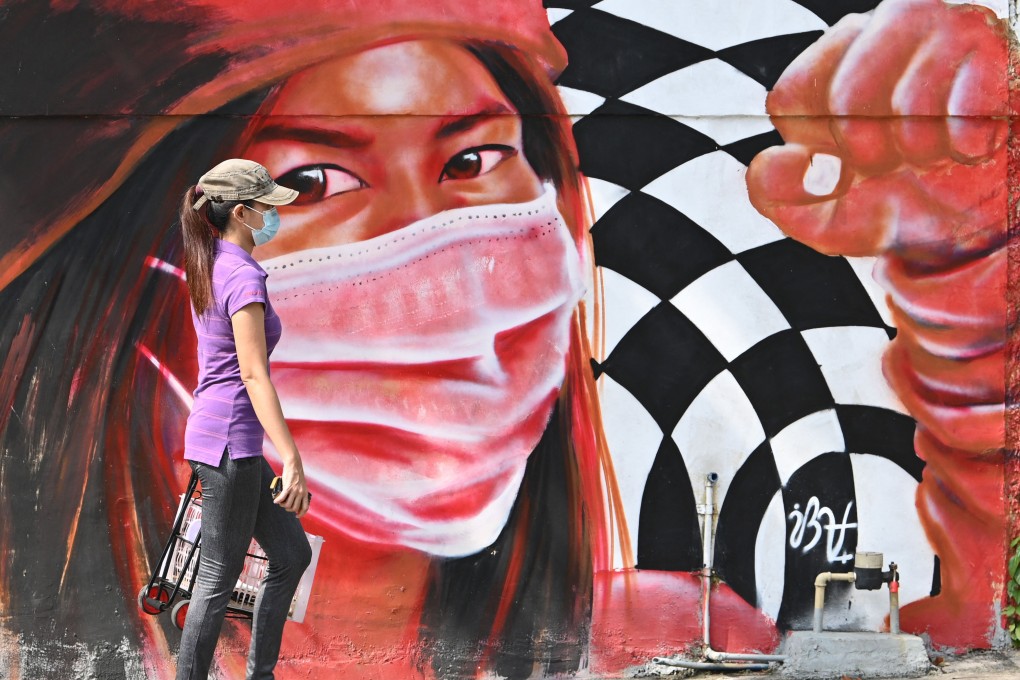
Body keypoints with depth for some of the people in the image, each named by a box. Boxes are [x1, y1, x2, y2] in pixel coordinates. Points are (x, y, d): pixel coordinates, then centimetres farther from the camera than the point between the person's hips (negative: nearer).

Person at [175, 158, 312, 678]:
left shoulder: (209, 268, 12)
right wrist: (293, 462, -22)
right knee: (218, 578, -1)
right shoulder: (244, 275, -17)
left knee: (291, 554, 16)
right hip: (231, 440, -10)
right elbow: (253, 375, -21)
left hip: (213, 431, 10)